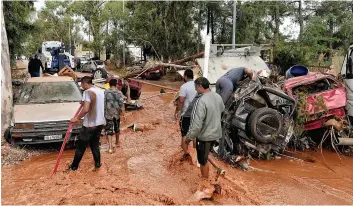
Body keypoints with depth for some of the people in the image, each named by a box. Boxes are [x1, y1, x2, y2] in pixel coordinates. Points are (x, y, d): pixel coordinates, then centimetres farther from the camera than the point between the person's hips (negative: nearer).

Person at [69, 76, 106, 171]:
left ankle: (74, 166, 17)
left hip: (90, 124, -7)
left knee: (81, 146, 6)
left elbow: (86, 109, -27)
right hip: (100, 123, 7)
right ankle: (97, 164, 22)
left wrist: (77, 118, -13)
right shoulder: (101, 91, 8)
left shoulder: (88, 92, -16)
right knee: (95, 144, 19)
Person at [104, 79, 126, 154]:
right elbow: (121, 104, -8)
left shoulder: (106, 92, -6)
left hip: (108, 114, -2)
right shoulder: (119, 93, -5)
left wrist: (103, 113, 5)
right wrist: (123, 114, -2)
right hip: (117, 114, 2)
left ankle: (110, 148, -10)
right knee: (117, 129, 21)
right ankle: (117, 143, 40)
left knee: (109, 131, -1)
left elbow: (103, 103, -6)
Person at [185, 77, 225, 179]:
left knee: (203, 161, 14)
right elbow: (222, 109, 19)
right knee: (206, 152, 32)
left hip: (205, 135, -7)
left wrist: (189, 137, -15)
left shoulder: (201, 101, -29)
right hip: (216, 132, 8)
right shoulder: (218, 96, -3)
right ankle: (219, 168, 23)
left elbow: (196, 124, -29)